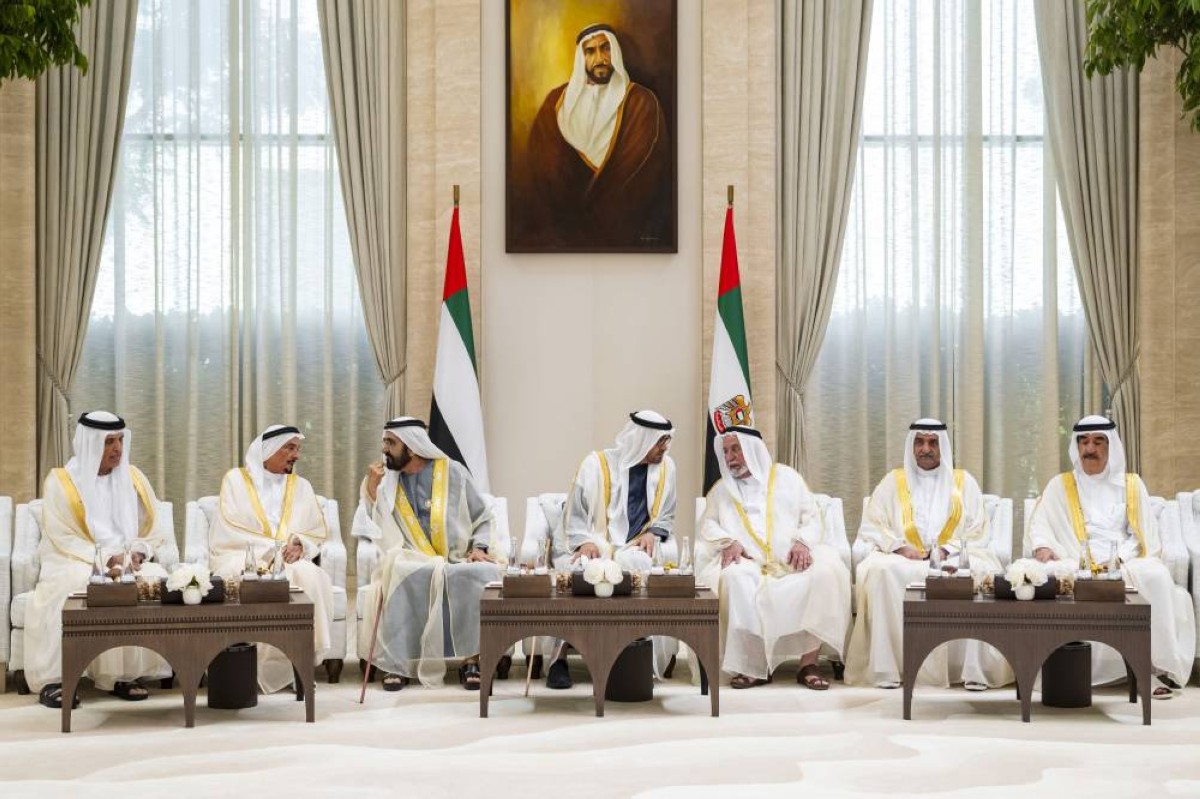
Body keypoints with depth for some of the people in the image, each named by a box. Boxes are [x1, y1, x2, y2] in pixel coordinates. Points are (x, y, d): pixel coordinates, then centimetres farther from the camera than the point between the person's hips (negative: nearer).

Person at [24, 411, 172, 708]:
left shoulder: (133, 478, 9)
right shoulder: (60, 482, -4)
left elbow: (152, 531, 9)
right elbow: (63, 539, -10)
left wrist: (136, 554, -13)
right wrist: (106, 558, -22)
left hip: (128, 563, 3)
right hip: (73, 563, -3)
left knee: (155, 579, -29)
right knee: (72, 586, -38)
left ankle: (125, 674, -27)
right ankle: (51, 680, -35)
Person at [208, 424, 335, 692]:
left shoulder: (301, 486, 17)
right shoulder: (236, 479, 6)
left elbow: (317, 533, 11)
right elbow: (230, 530, -4)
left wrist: (299, 545, -12)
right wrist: (274, 547, -14)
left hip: (287, 560, 3)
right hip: (240, 557, -3)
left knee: (309, 576, -32)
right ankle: (253, 664, -30)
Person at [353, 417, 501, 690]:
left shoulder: (452, 472, 5)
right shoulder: (386, 480, 11)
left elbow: (483, 517, 9)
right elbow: (372, 531, 3)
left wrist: (478, 548, -8)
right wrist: (370, 489, -4)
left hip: (458, 560, -1)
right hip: (412, 562, 1)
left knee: (485, 573, -34)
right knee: (398, 574, -36)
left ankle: (472, 658, -24)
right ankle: (397, 662, -28)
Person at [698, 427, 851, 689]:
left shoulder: (785, 477, 18)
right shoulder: (722, 489, 24)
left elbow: (812, 518, 11)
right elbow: (709, 525, 13)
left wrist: (803, 542, -10)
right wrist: (728, 542, -9)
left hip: (793, 559, 0)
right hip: (748, 561, 0)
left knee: (825, 571, -33)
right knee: (735, 578, -36)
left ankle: (809, 662, -30)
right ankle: (752, 665, -32)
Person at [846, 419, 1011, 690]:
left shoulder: (964, 482, 15)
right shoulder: (893, 481, 16)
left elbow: (977, 531, 7)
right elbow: (871, 525, 8)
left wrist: (947, 550, -11)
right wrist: (900, 546, -10)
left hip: (954, 557, 0)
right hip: (904, 557, 0)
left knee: (978, 572, -34)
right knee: (881, 571, -34)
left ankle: (974, 668, -33)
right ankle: (886, 667, -35)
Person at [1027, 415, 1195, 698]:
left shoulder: (1131, 484, 15)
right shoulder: (1060, 485, 15)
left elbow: (1143, 534, 6)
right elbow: (1040, 526, 5)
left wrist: (1117, 560, -13)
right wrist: (1042, 547, -19)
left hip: (1127, 562, 0)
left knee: (1156, 576, -34)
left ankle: (1165, 666, -30)